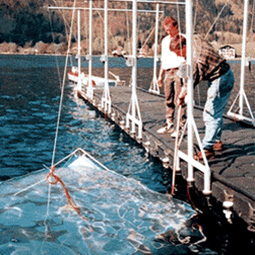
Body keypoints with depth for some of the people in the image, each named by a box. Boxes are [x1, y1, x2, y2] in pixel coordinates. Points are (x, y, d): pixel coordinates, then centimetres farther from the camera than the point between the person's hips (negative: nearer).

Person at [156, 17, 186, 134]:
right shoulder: (165, 41, 20)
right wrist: (160, 75, 22)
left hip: (179, 71, -7)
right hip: (167, 72, 7)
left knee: (179, 99, -9)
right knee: (168, 100, 8)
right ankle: (169, 124, 16)